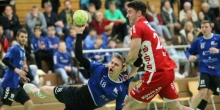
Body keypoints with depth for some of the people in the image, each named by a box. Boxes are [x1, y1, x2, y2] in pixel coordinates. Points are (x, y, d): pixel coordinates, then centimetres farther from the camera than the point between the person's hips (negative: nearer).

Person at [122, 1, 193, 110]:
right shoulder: (147, 27, 20)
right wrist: (130, 73, 25)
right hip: (167, 70, 9)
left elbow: (133, 55, -15)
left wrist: (125, 64, 5)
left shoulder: (137, 27, -8)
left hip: (157, 73, -9)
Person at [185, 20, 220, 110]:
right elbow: (188, 52, 11)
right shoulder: (198, 41, 3)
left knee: (208, 94, 3)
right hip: (205, 71, -1)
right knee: (202, 91, -19)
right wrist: (190, 56, -11)